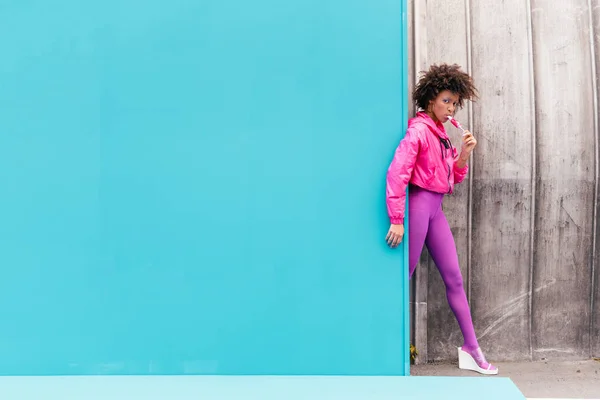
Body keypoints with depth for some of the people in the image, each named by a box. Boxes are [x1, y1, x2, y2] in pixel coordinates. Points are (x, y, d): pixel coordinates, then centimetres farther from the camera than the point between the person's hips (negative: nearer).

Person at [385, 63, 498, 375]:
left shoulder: (440, 133, 16)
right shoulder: (418, 130, -9)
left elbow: (452, 179, 19)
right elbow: (396, 173, -20)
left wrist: (464, 154, 1)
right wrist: (396, 219, -24)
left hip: (435, 208, 9)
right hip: (418, 205, -8)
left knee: (454, 278, 9)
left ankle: (471, 349, 19)